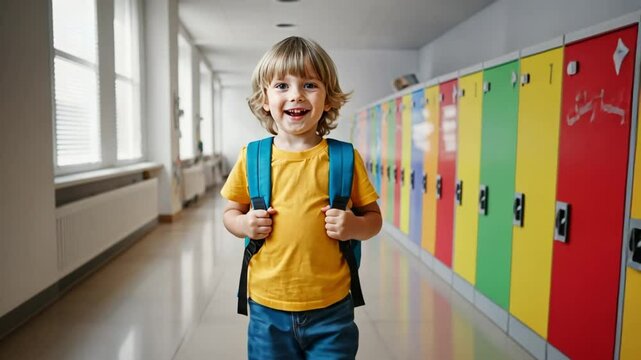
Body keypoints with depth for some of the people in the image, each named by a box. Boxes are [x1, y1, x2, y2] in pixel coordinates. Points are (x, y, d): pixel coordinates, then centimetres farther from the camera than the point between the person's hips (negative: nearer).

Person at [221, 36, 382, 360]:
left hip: (331, 309, -1)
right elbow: (231, 212, 11)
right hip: (267, 308, 1)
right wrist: (244, 224, -10)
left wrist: (355, 226, -16)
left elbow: (374, 217, 5)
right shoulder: (252, 158, -2)